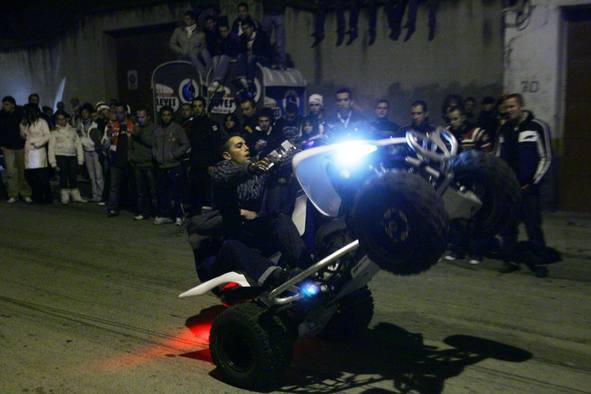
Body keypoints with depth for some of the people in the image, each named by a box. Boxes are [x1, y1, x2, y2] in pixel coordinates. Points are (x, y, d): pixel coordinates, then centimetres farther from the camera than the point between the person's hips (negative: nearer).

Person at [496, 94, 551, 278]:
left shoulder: (538, 127, -3)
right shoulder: (504, 129, 12)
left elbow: (545, 158, -4)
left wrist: (532, 183, -9)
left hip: (528, 188, -4)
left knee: (533, 227, -2)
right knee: (507, 226, 5)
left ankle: (537, 262, 10)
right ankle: (509, 260, 15)